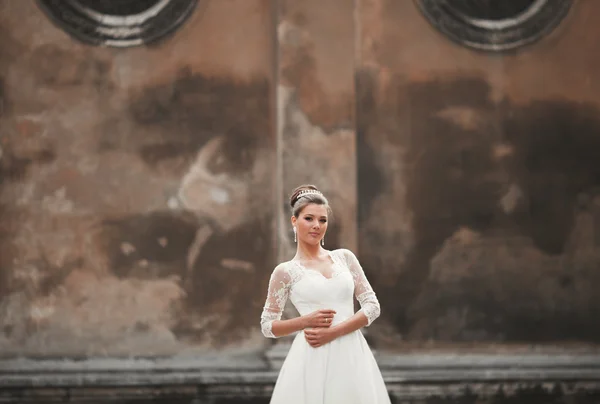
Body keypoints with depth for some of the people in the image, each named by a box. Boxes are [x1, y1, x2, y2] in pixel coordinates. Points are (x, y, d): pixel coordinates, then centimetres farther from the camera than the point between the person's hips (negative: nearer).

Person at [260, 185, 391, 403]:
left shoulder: (344, 257, 10)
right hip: (312, 360, -2)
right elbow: (267, 325, 6)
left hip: (351, 356, 2)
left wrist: (333, 331, -9)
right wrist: (306, 321, -11)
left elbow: (372, 306, 5)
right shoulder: (285, 271, 3)